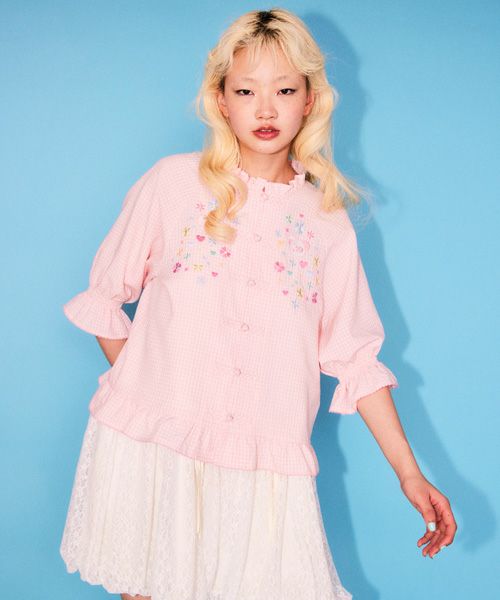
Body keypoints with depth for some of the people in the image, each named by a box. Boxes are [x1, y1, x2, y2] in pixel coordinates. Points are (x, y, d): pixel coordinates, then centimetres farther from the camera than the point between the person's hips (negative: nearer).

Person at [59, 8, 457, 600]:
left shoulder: (329, 224, 4)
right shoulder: (173, 181, -1)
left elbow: (355, 359, 6)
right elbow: (104, 296, 7)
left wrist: (410, 474, 5)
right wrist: (139, 386, 4)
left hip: (264, 463, 1)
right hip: (150, 443, 0)